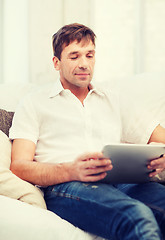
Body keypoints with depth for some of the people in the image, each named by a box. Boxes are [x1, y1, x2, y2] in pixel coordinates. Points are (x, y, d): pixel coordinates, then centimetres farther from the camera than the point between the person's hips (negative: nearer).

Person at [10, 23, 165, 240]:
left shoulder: (112, 99, 29)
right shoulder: (35, 103, 16)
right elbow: (19, 166, 4)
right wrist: (71, 171, -16)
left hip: (122, 182, 5)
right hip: (65, 187, -4)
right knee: (137, 216, -38)